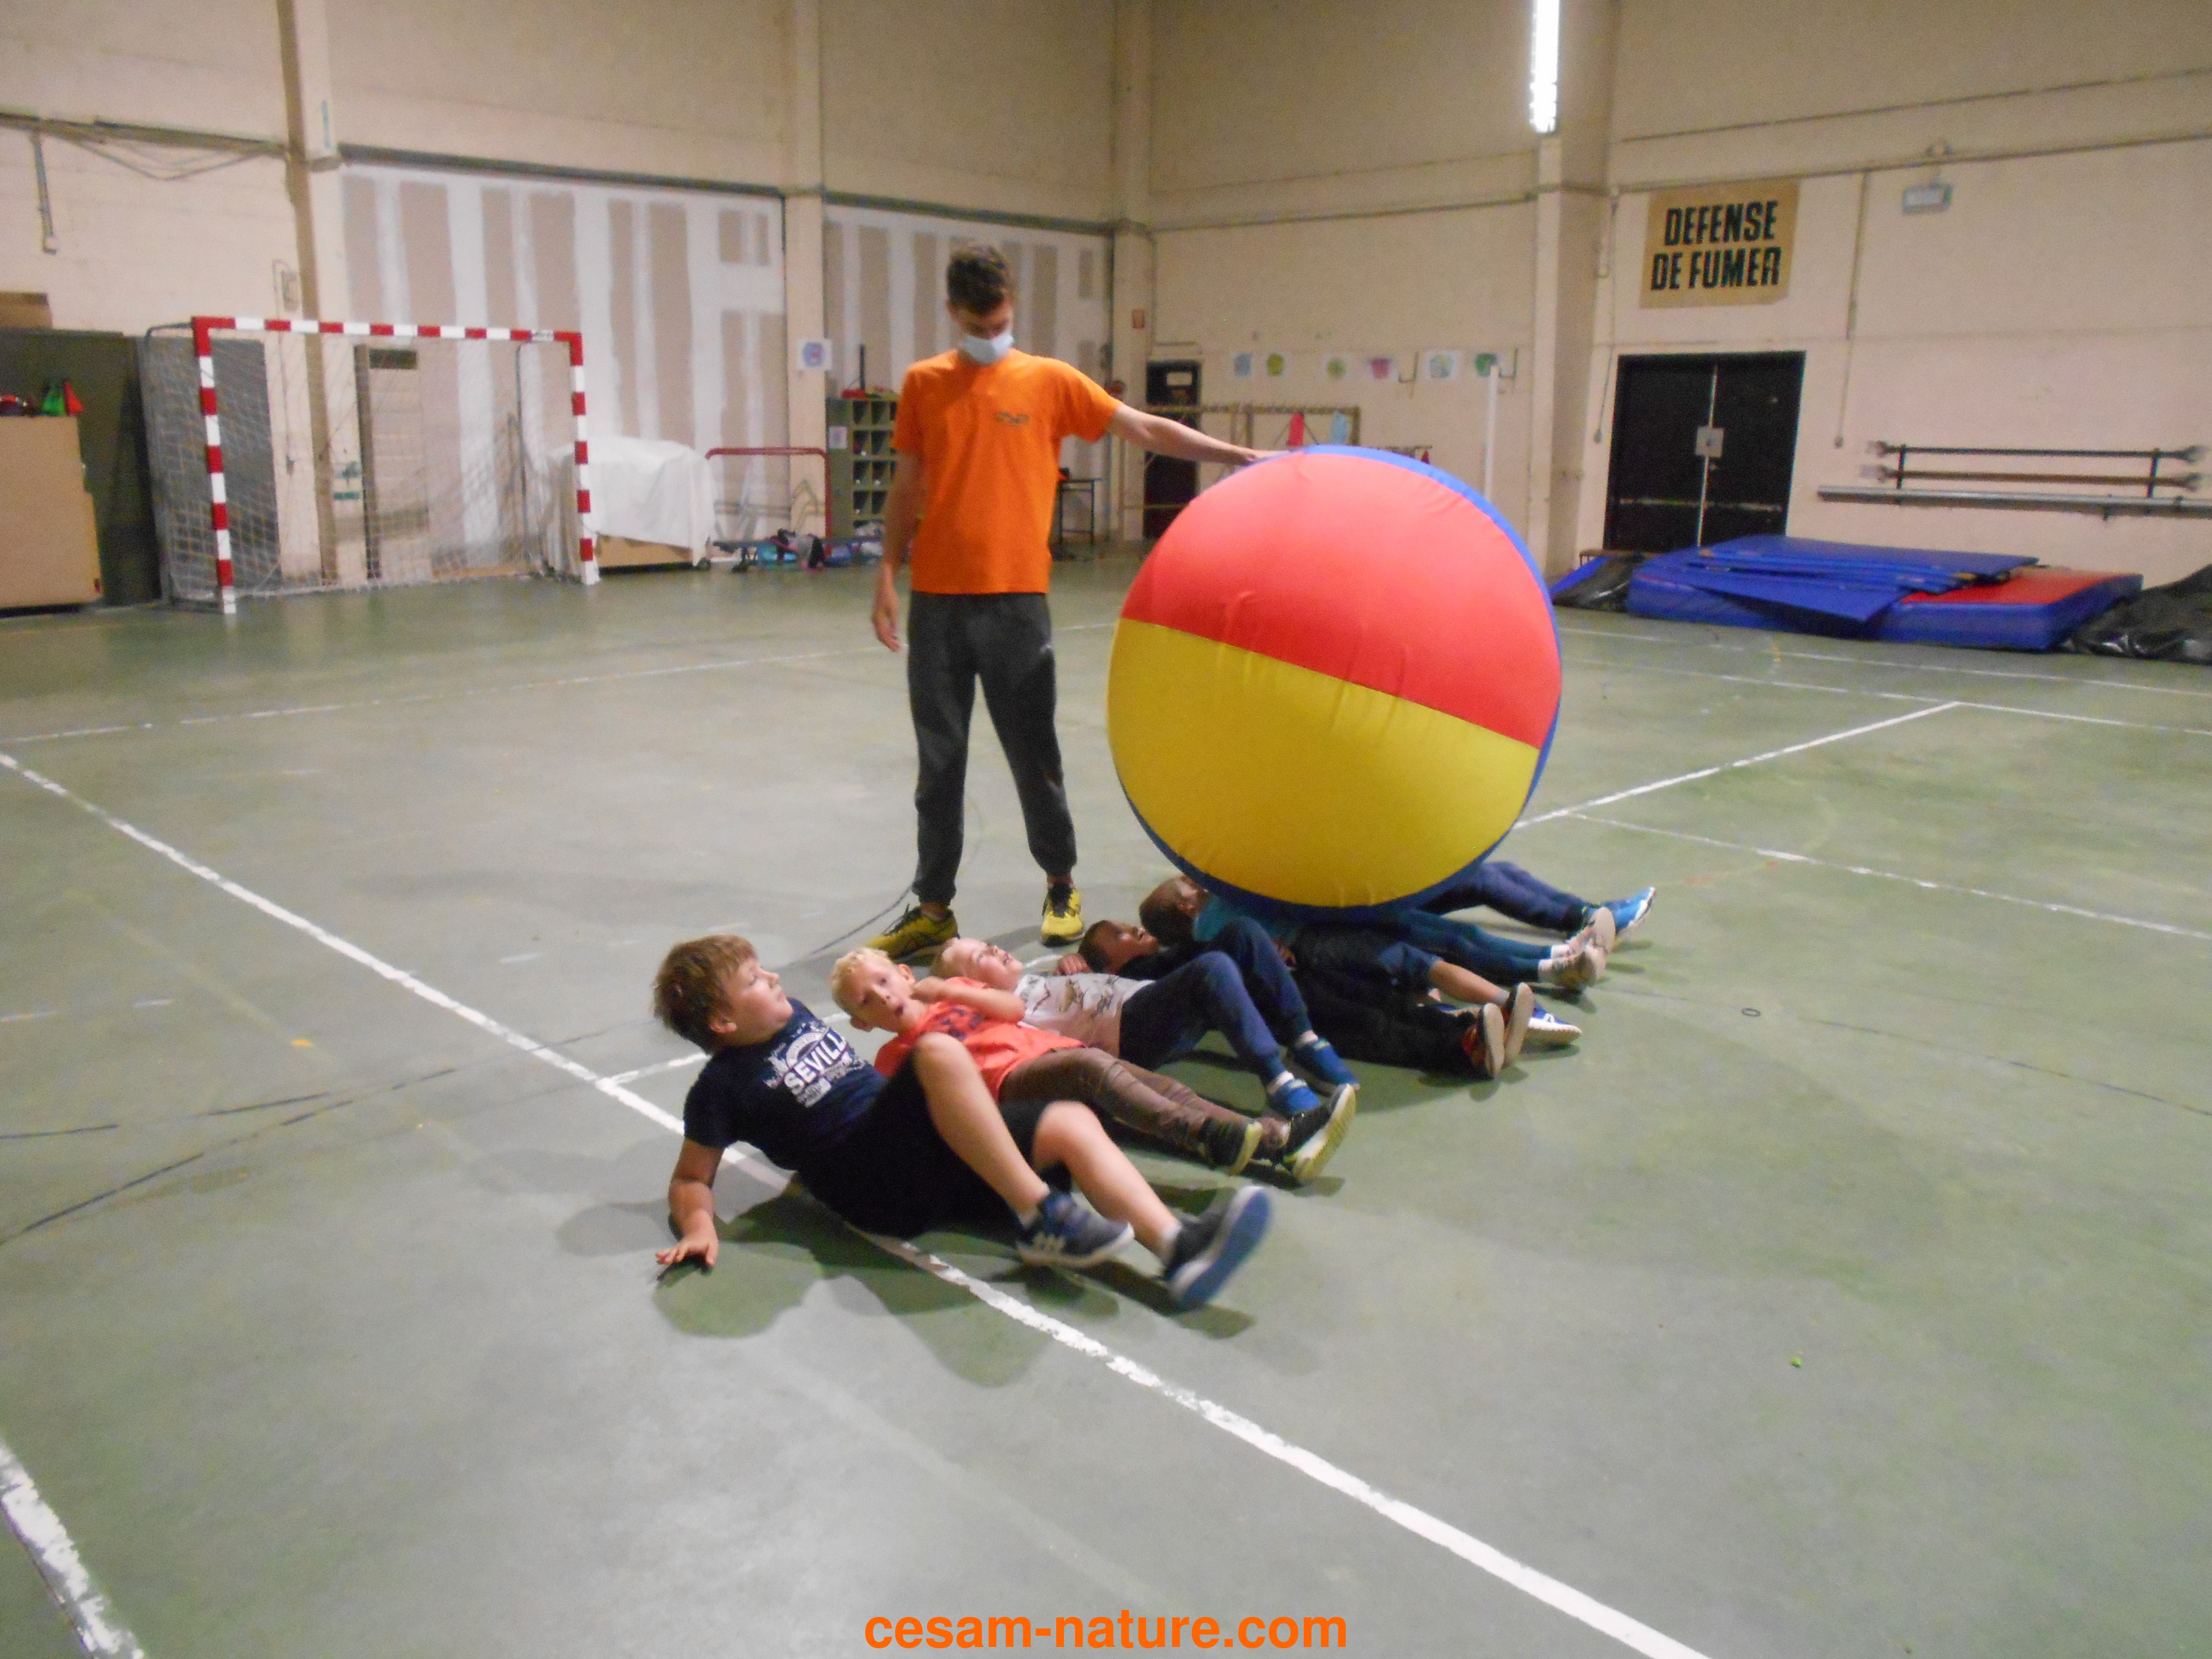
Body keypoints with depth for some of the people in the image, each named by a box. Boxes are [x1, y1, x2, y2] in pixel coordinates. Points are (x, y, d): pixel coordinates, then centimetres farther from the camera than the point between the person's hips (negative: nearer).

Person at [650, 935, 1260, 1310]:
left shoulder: (792, 1014, 20)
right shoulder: (723, 1087, -1)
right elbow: (691, 1179, 3)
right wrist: (699, 1226, -17)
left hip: (932, 1154, 8)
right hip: (876, 1183, -8)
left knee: (1073, 1123, -12)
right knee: (940, 1053, -34)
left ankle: (1177, 1243, -29)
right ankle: (1039, 1217, -33)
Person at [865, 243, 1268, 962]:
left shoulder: (1049, 380, 3)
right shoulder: (924, 384, 8)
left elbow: (1145, 429, 3)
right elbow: (906, 485, 12)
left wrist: (1242, 456, -1)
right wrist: (888, 574, 6)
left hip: (1016, 603, -2)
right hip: (935, 604, 2)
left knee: (1033, 754, 5)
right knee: (938, 762, 6)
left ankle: (1061, 886, 25)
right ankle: (933, 907, 16)